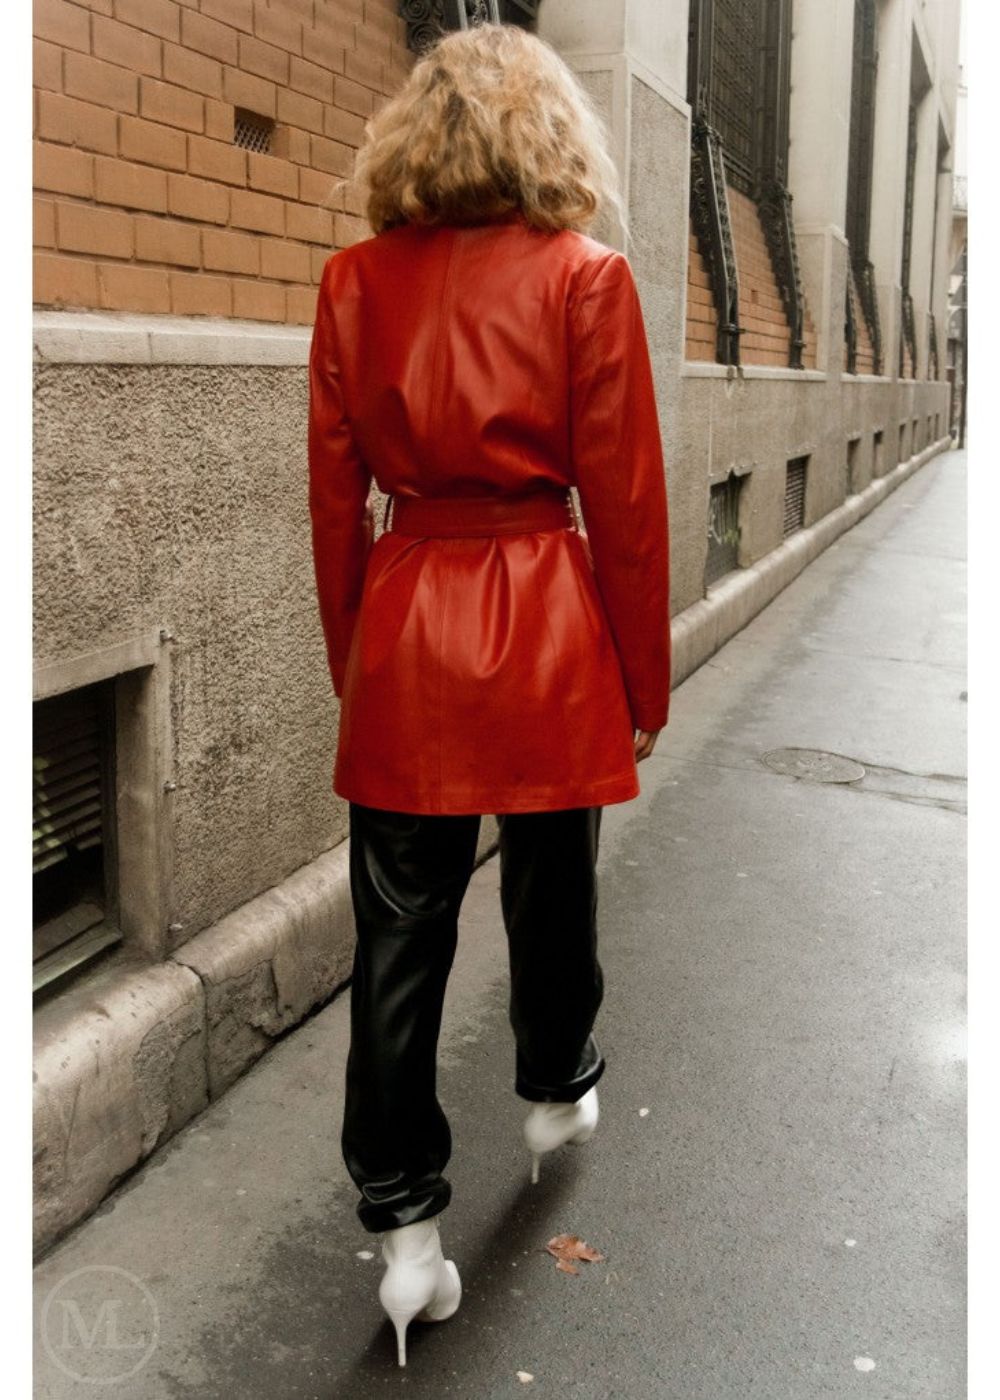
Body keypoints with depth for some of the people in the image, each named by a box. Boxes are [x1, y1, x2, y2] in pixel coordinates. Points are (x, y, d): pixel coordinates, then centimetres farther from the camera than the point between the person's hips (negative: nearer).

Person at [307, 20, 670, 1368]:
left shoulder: (356, 280, 2)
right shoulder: (587, 279, -5)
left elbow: (335, 498, 4)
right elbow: (625, 501, -5)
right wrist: (643, 687, 4)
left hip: (404, 632, 2)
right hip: (547, 630, -1)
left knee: (401, 933, 8)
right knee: (551, 893, 20)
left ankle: (406, 1226, 14)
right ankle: (554, 1092, 45)